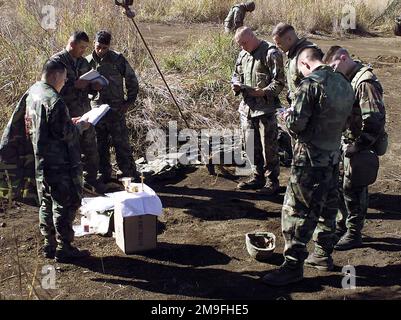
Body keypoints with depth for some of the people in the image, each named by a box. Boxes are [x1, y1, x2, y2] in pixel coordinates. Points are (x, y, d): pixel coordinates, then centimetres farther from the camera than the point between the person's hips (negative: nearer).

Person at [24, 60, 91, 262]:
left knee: (47, 204, 17)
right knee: (66, 204, 1)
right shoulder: (54, 101, -22)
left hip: (41, 161, 10)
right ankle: (64, 249, 8)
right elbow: (63, 133, -23)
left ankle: (49, 245, 26)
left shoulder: (32, 92, 9)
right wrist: (79, 127, -5)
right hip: (60, 162, -9)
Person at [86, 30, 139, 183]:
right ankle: (105, 176, 21)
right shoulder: (88, 61, 4)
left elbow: (132, 81, 4)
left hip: (116, 110, -3)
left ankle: (131, 176, 6)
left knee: (122, 145, -2)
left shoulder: (118, 59, -4)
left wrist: (129, 102, 0)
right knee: (100, 147, 10)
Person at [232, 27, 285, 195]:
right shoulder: (243, 55, 12)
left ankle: (272, 180, 13)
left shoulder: (271, 53, -11)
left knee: (269, 146, 0)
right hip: (247, 106, 7)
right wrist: (236, 85, 2)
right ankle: (258, 177, 28)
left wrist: (263, 92, -27)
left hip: (265, 107, -7)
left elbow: (279, 82, -13)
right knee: (251, 145, 14)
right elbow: (237, 74, 24)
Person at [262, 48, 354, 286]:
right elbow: (345, 122, 15)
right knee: (327, 207, 19)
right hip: (334, 155, 8)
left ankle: (293, 265, 4)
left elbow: (296, 123, -19)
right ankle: (324, 255, 32)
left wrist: (287, 116, 1)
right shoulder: (344, 84, 9)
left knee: (296, 210, -1)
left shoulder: (310, 84, -16)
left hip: (311, 158, -8)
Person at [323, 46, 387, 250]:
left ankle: (354, 234, 15)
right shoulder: (349, 79, 9)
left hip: (360, 147, -9)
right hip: (347, 143, 9)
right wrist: (345, 142, 11)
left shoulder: (365, 82, -21)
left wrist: (358, 146, -23)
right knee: (341, 186, 17)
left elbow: (374, 121, -25)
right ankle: (343, 225, 33)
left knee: (353, 190, 0)